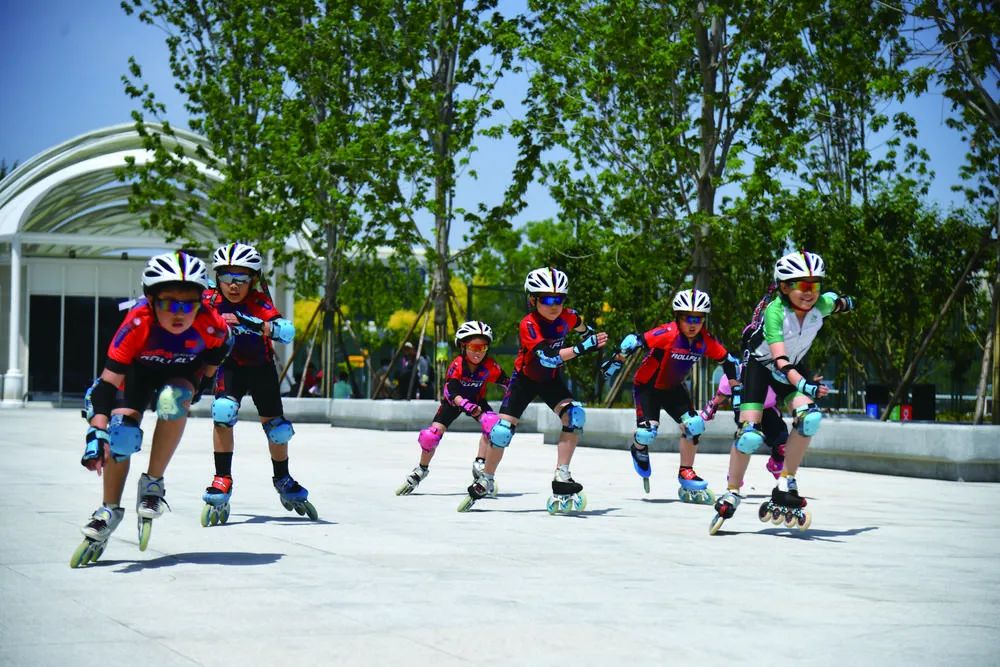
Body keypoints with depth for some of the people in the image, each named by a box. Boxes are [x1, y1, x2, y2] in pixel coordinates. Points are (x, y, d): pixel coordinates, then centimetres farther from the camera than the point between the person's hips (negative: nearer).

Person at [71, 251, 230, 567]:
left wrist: (202, 381, -3)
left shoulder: (211, 326, -34)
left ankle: (153, 483, -14)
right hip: (140, 369, 0)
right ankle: (109, 512, 1)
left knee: (173, 399, -33)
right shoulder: (137, 324, -40)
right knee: (120, 430, -19)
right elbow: (108, 382, -39)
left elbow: (219, 347, -7)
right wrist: (97, 433, -46)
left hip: (183, 371, 0)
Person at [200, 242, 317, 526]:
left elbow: (286, 332, -45)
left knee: (277, 427, 2)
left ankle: (283, 481, 31)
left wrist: (246, 322, -55)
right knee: (223, 411, -27)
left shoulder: (258, 301, -27)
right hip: (231, 367, 0)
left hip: (261, 368, 0)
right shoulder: (211, 299, -20)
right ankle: (222, 482, -17)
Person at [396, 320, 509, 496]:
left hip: (476, 401, 1)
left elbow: (506, 382, -11)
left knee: (492, 423, -29)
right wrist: (466, 405, -58)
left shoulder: (490, 366, -24)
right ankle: (421, 470, 16)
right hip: (453, 401, -1)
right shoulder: (457, 365, -31)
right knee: (431, 434, -11)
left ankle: (480, 466, -16)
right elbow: (451, 391, -43)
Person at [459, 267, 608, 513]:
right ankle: (485, 482, 16)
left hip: (551, 380, 3)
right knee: (502, 429, -7)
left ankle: (562, 478, -21)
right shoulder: (528, 325, -31)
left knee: (574, 415, -23)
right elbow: (548, 357, -46)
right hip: (525, 379, -3)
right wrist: (581, 348, -54)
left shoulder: (567, 316, -15)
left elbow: (582, 327, 14)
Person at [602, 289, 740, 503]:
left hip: (673, 389, 5)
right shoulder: (668, 333, -30)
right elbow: (634, 341, -32)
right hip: (647, 387, -5)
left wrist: (734, 384, 4)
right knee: (647, 433, -19)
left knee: (694, 425, -12)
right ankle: (639, 451, 21)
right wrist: (617, 359, -29)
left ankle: (686, 473, 9)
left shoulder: (705, 341, -11)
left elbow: (727, 359, 3)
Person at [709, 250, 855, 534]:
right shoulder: (774, 310, -35)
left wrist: (843, 303, 32)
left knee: (810, 418, -24)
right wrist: (804, 385, -62)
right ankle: (731, 496, 2)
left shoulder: (820, 305, -20)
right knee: (750, 434, -19)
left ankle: (785, 488, -12)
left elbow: (834, 301, 8)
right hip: (759, 364, -4)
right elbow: (780, 359, -46)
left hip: (794, 367, 4)